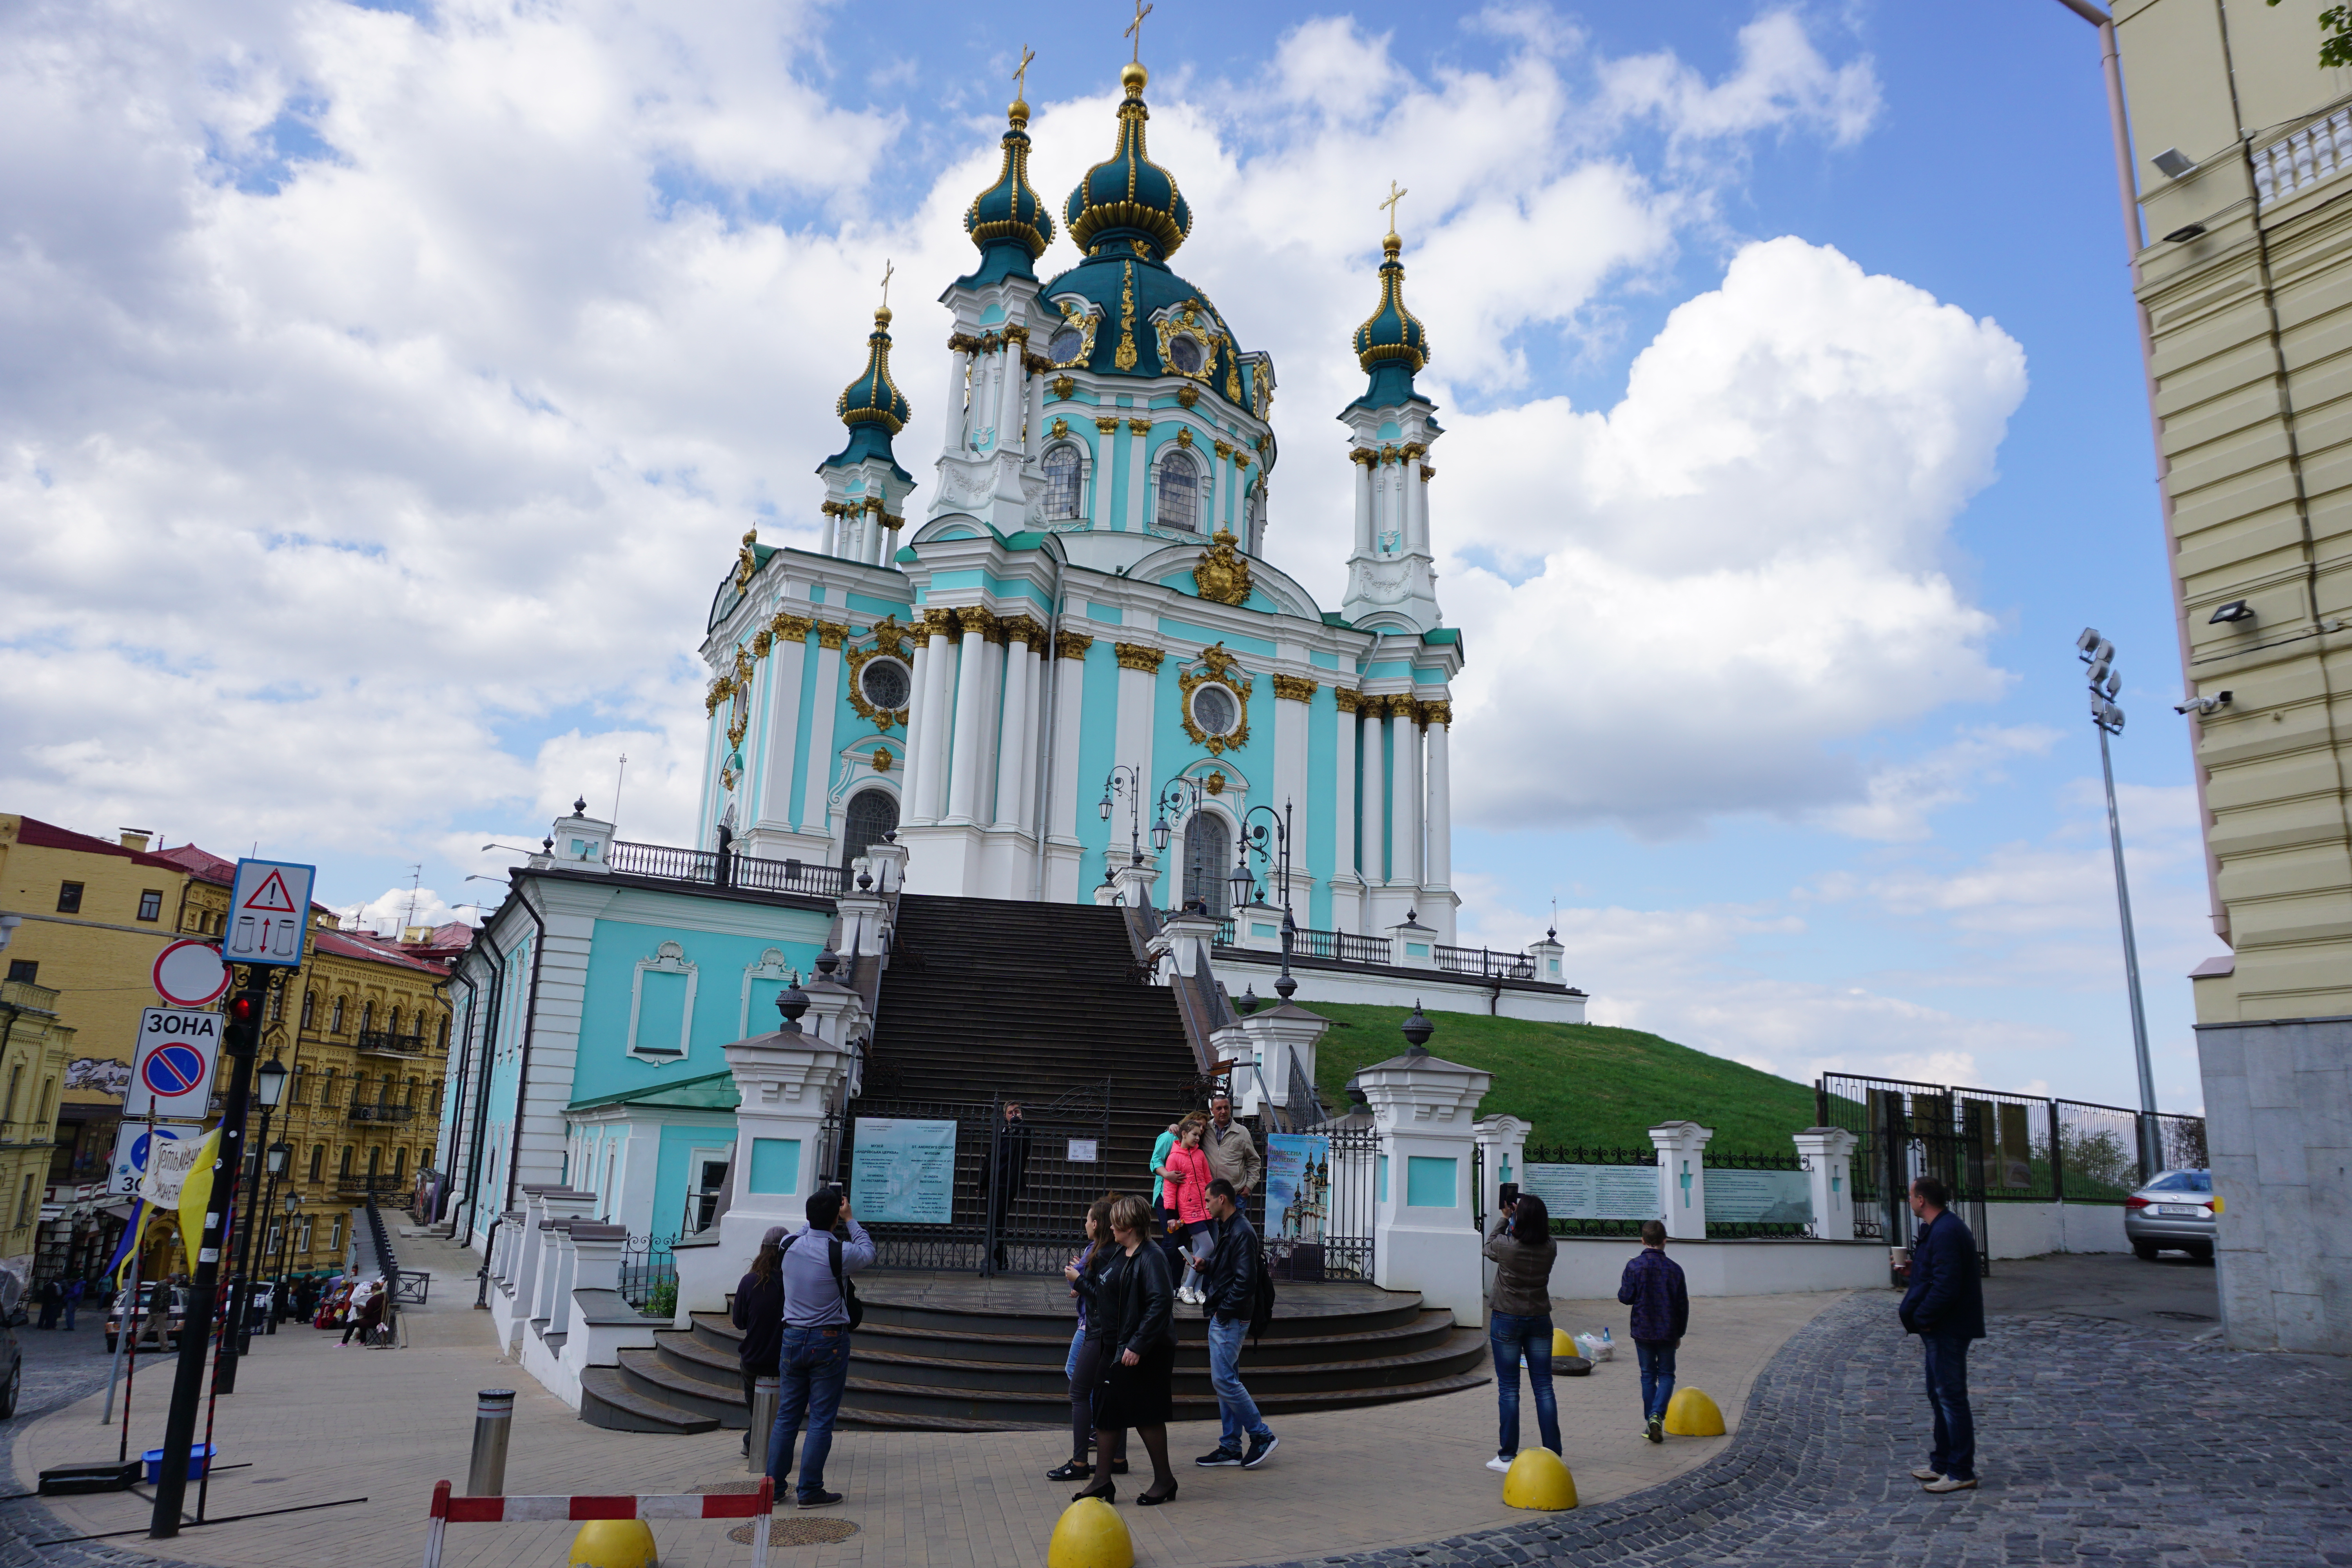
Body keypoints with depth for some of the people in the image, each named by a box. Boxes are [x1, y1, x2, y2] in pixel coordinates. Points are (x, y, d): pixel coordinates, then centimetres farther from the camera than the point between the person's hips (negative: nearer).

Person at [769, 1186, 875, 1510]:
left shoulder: (790, 1246, -2)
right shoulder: (840, 1253, -16)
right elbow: (868, 1252, 7)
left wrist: (819, 1217, 24)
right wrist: (850, 1219, 13)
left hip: (792, 1338, 5)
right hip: (828, 1341, -5)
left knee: (787, 1416, 13)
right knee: (821, 1419, 2)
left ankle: (773, 1485, 18)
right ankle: (810, 1491, 5)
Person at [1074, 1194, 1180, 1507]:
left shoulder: (1150, 1258, -19)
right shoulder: (1120, 1255, 10)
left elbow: (1161, 1303, -27)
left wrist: (1137, 1346, -28)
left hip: (1144, 1354, -9)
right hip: (1116, 1348, 9)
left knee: (1147, 1416, 2)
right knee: (1105, 1411, 11)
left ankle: (1164, 1481, 18)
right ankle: (1102, 1481, 20)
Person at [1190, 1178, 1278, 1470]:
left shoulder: (1242, 1232, -18)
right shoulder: (1227, 1228, 14)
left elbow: (1245, 1281, -22)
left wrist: (1224, 1310, -18)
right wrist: (1205, 1266, 5)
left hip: (1231, 1318, -10)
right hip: (1222, 1317, 10)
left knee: (1224, 1380, -9)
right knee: (1226, 1380, 12)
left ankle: (1262, 1435, 2)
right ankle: (1231, 1448, 17)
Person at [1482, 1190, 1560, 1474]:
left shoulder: (1506, 1245, -17)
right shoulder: (1550, 1248, -9)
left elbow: (1489, 1247, 7)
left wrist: (1505, 1218, 15)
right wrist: (1522, 1217, 12)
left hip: (1506, 1321, -3)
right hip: (1540, 1321, 3)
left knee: (1508, 1388, 3)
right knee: (1544, 1387, 9)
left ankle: (1507, 1455, 6)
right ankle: (1553, 1454, 12)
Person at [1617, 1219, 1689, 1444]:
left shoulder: (1634, 1266, -10)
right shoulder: (1674, 1269, -4)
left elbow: (1625, 1297, -9)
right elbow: (1683, 1305, 2)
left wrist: (1625, 1282, 11)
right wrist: (1679, 1333, 13)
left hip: (1642, 1331, 0)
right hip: (1668, 1332, 0)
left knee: (1648, 1375, 11)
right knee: (1667, 1374, 10)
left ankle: (1650, 1423, 10)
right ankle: (1657, 1414, -11)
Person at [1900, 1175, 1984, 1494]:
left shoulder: (1945, 1233, -21)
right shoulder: (1938, 1228, 13)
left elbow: (1945, 1286, -26)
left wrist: (1919, 1318, -17)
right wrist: (1910, 1310, 8)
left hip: (1948, 1330, -11)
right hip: (1940, 1328, 11)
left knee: (1951, 1398, -3)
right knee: (1939, 1396, 18)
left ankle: (1961, 1473, 4)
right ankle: (1943, 1463, 28)